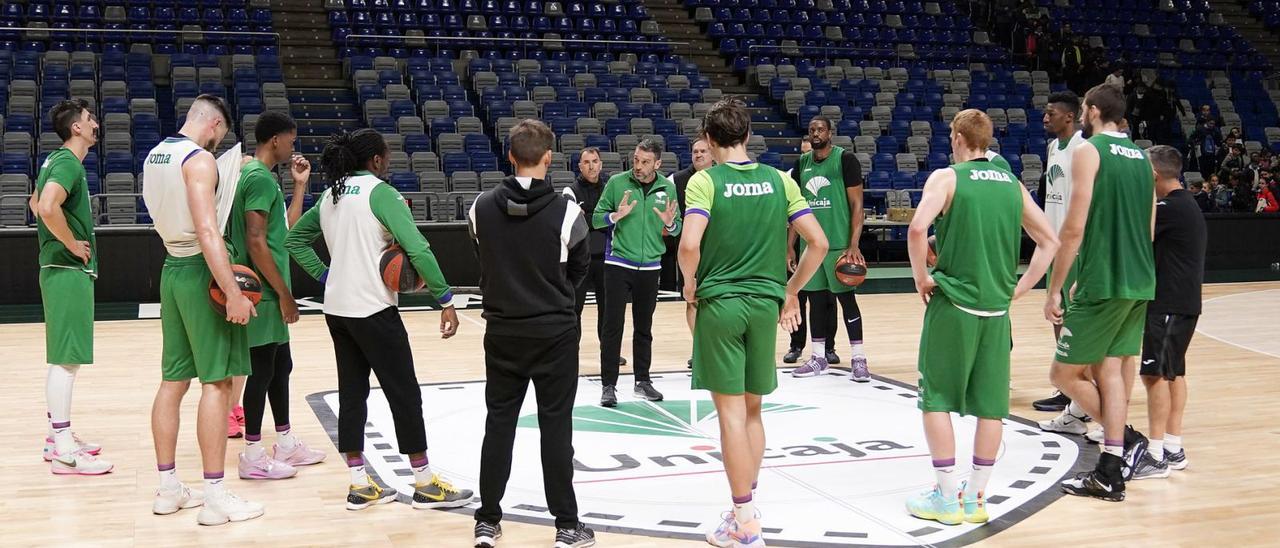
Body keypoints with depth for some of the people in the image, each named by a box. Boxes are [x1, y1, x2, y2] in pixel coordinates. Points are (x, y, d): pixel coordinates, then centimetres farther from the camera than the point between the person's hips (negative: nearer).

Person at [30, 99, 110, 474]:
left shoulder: (58, 161, 15)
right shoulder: (68, 163, -16)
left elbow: (36, 202, 29)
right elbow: (48, 206, -32)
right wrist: (72, 243, -19)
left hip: (63, 268, 11)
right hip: (69, 270, -11)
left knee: (62, 358, 15)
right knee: (66, 358, -10)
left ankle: (58, 436, 23)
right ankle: (64, 451, -8)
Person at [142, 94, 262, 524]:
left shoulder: (155, 155, 13)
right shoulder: (200, 159, -15)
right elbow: (207, 231, -25)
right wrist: (233, 292, -27)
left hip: (172, 268, 9)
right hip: (201, 272, -9)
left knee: (173, 380, 12)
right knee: (216, 381, -6)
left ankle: (168, 488, 18)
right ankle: (215, 497, -5)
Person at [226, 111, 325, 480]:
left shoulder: (261, 175, 15)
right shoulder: (260, 177, -16)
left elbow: (287, 230, 20)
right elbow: (256, 242, -23)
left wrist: (300, 185, 16)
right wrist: (284, 293, -19)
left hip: (270, 292, 10)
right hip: (264, 291, -10)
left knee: (280, 365, 16)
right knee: (263, 369, -5)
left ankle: (286, 444, 25)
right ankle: (253, 456, 2)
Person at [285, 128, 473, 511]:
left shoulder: (331, 195, 12)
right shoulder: (380, 192, -11)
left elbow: (294, 239, 20)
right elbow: (418, 249, -19)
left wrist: (324, 276, 13)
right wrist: (445, 299, -15)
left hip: (337, 308, 8)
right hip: (373, 309, -8)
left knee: (352, 393, 11)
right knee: (404, 394, 1)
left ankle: (359, 485, 15)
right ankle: (425, 483, 7)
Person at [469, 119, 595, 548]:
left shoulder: (482, 207, -5)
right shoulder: (565, 212, -13)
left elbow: (485, 260, 7)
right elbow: (580, 267, 2)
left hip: (502, 331, 3)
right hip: (554, 332, -3)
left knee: (498, 424, 11)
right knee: (555, 427, 3)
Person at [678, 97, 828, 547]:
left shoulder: (705, 181, -7)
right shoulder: (778, 180, 4)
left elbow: (689, 245, -21)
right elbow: (818, 244, 1)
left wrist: (690, 283, -1)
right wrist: (791, 292, 12)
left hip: (720, 303, -4)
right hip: (765, 303, 4)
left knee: (731, 412, 0)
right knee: (752, 411, 16)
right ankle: (745, 508, 26)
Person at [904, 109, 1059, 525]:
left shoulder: (947, 177, -5)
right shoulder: (1012, 183, 11)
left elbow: (918, 228, -22)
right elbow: (1050, 241, 13)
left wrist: (922, 279, -9)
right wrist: (1018, 288, 13)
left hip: (953, 304, -5)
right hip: (996, 308, 5)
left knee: (937, 399, 5)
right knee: (990, 404, 9)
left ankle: (947, 498, 6)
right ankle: (975, 498, 15)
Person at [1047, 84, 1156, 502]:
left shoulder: (1089, 152, -9)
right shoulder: (1142, 158, 14)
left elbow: (1074, 228, -15)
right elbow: (1148, 229, 18)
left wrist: (1055, 290, -11)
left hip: (1103, 284, -8)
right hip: (1141, 283, 8)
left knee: (1064, 374, 3)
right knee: (1109, 372, 10)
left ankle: (1127, 445, -1)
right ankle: (1110, 473, 10)